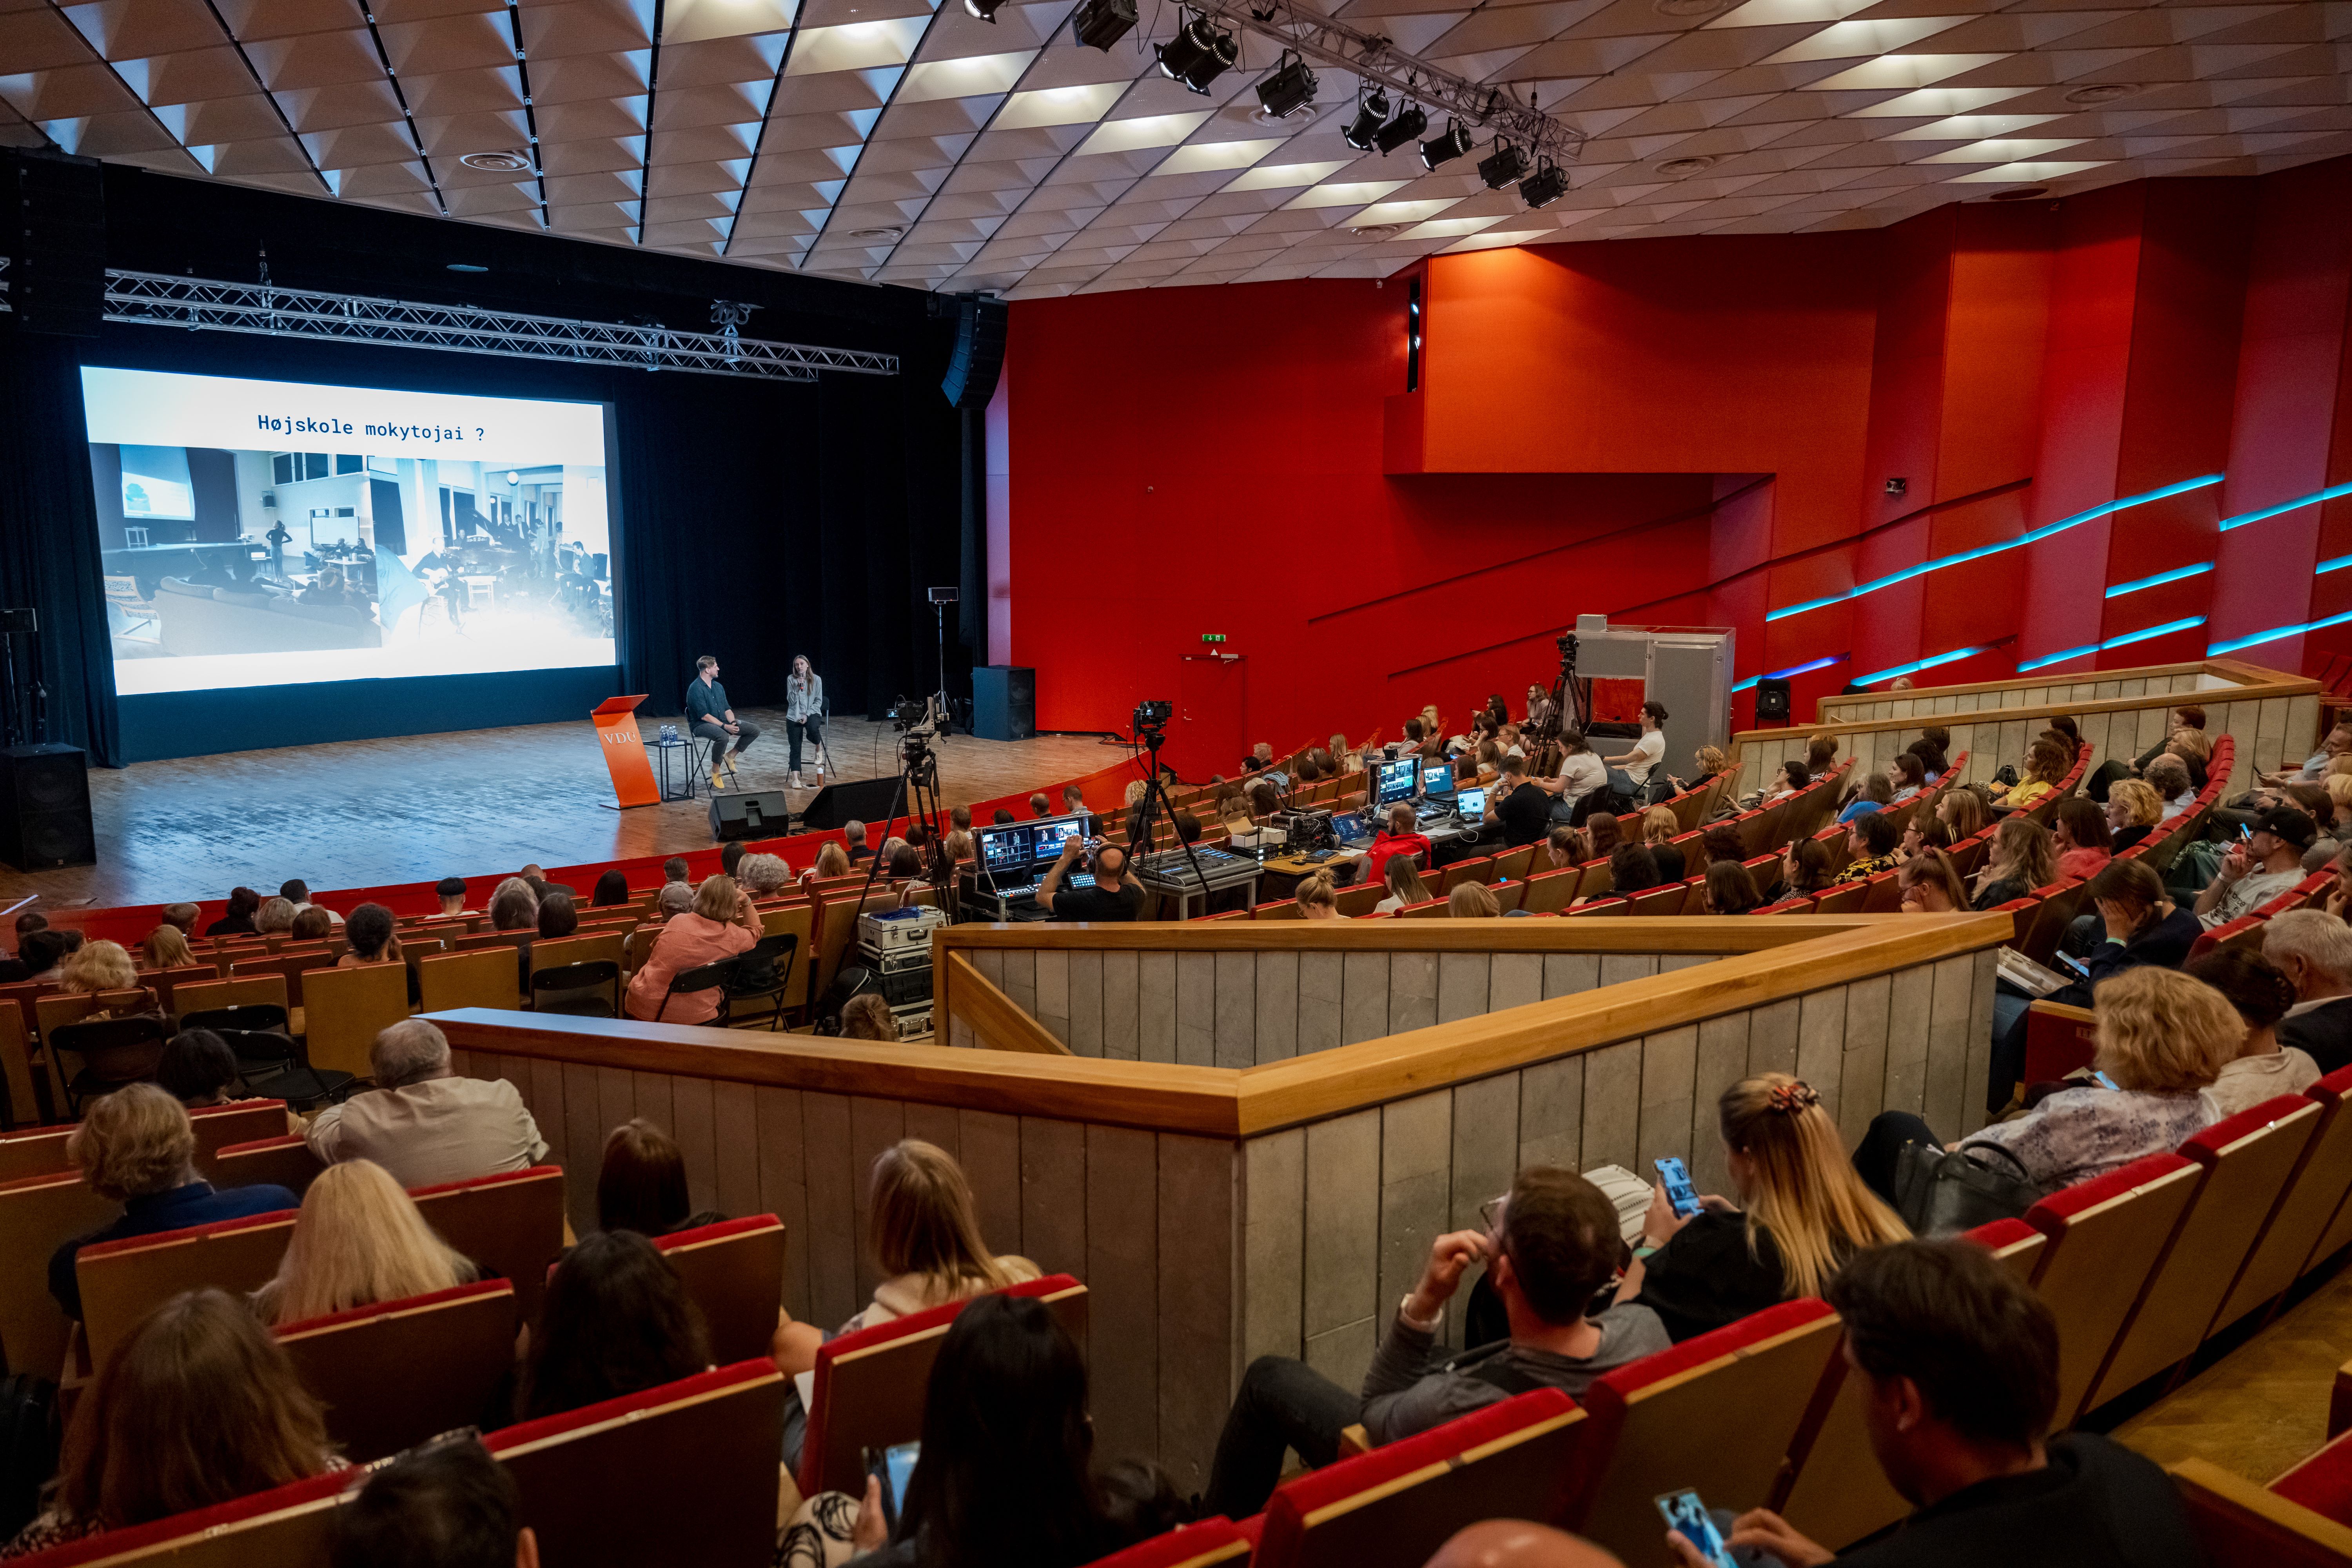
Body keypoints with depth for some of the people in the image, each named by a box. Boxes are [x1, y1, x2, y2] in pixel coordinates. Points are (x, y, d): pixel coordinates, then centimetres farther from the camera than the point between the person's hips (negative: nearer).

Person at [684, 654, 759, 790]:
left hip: (722, 723, 8)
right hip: (702, 725, -8)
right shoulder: (696, 689, -14)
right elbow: (704, 716, -20)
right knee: (723, 736, -40)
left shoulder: (718, 687, 12)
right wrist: (725, 726, -25)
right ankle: (715, 770, -18)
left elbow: (727, 709, 11)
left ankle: (731, 755, 7)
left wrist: (733, 723, -11)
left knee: (755, 730, -6)